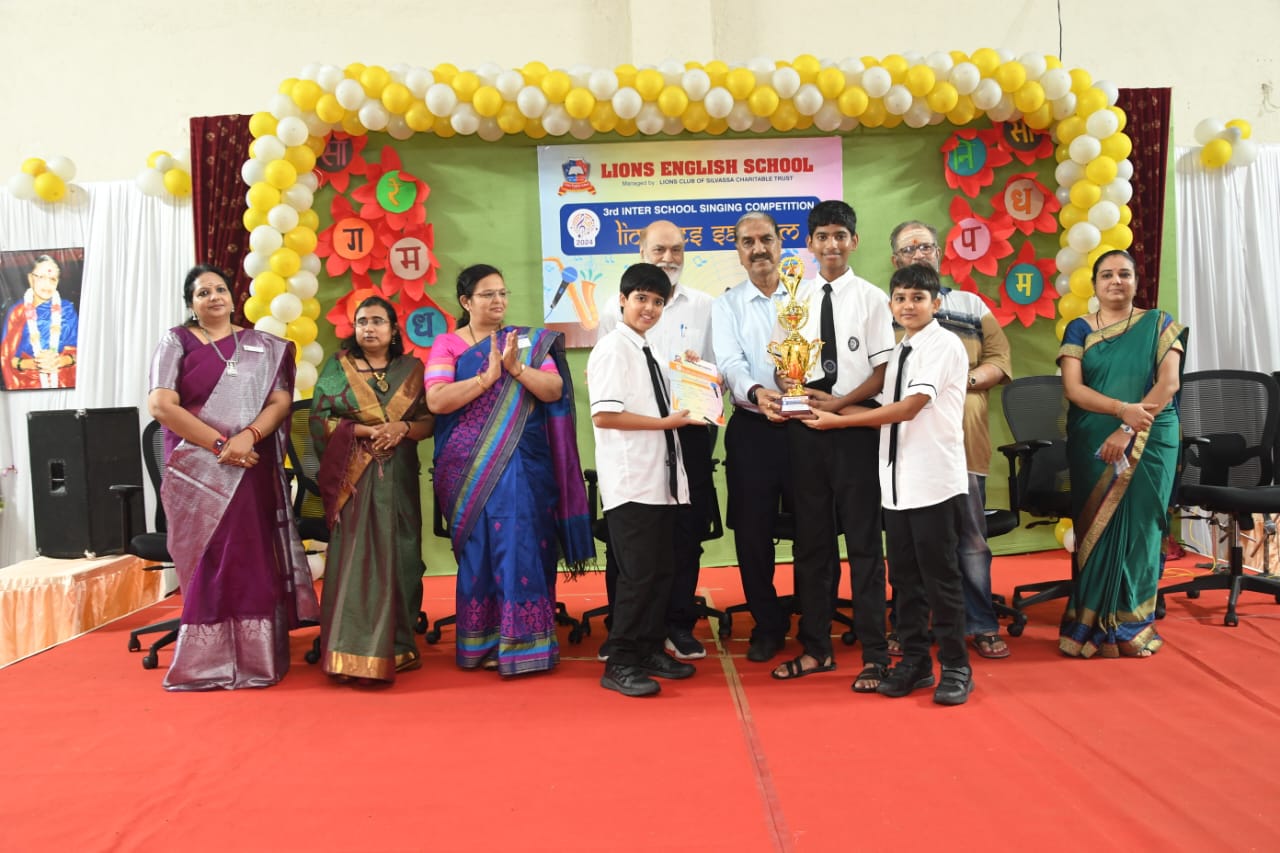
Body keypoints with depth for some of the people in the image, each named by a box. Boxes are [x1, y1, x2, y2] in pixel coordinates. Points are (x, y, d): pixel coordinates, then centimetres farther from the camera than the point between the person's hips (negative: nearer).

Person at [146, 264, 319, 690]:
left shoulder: (262, 346, 12)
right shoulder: (177, 341, 5)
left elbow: (281, 400, 2)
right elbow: (161, 404, -7)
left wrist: (248, 436, -17)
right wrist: (220, 443, -14)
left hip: (254, 470, 2)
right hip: (199, 471, -1)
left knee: (255, 559, -1)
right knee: (210, 561, -2)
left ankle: (256, 658, 5)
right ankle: (207, 663, 6)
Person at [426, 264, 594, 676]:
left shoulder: (528, 341, 9)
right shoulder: (447, 344, 4)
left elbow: (554, 390, -2)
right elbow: (436, 400, -10)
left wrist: (516, 368, -16)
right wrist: (486, 377, -16)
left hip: (522, 465, 1)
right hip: (470, 468, -1)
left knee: (522, 544, -3)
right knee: (479, 547, 3)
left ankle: (524, 642, 5)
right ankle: (482, 644, 13)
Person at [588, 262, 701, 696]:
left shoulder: (647, 352, 17)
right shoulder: (613, 348, -10)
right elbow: (604, 416, -19)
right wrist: (665, 423, -15)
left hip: (661, 479, 9)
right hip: (631, 484, -9)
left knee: (660, 571, 12)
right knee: (637, 575, -5)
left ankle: (649, 650, 24)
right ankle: (620, 664, 6)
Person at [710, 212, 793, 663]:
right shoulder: (727, 304, 6)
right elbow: (730, 363, -7)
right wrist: (756, 391, -28)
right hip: (752, 429, 1)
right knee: (752, 532, 5)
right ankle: (768, 624, 22)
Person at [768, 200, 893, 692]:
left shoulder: (871, 298, 0)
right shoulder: (796, 299, 10)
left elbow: (884, 371, -4)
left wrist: (840, 402, -16)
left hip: (855, 426, -3)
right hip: (805, 428, 3)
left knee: (863, 540, 2)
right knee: (811, 540, 10)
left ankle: (874, 654, 11)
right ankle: (816, 648, 21)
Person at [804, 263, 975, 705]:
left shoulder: (944, 345, -8)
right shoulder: (900, 351, 15)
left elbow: (909, 408, -16)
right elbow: (891, 413, 11)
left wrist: (839, 420, -14)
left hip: (935, 481, -7)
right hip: (898, 482, 7)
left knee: (940, 576, 0)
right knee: (904, 576, 12)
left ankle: (955, 668, 14)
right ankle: (914, 661, 24)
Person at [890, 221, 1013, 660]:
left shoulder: (970, 305, 15)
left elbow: (1000, 359, 7)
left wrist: (964, 380, -10)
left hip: (962, 438, 1)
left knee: (971, 537, 5)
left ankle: (982, 626, 15)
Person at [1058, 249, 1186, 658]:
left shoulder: (1159, 325, 5)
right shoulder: (1080, 329, 5)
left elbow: (1169, 383, -7)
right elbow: (1072, 388, -6)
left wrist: (1128, 430, -17)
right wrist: (1122, 409, -22)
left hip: (1149, 443, 0)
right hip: (1092, 444, 0)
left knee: (1137, 528, 0)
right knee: (1097, 529, 1)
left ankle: (1130, 627, 10)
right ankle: (1096, 627, 8)